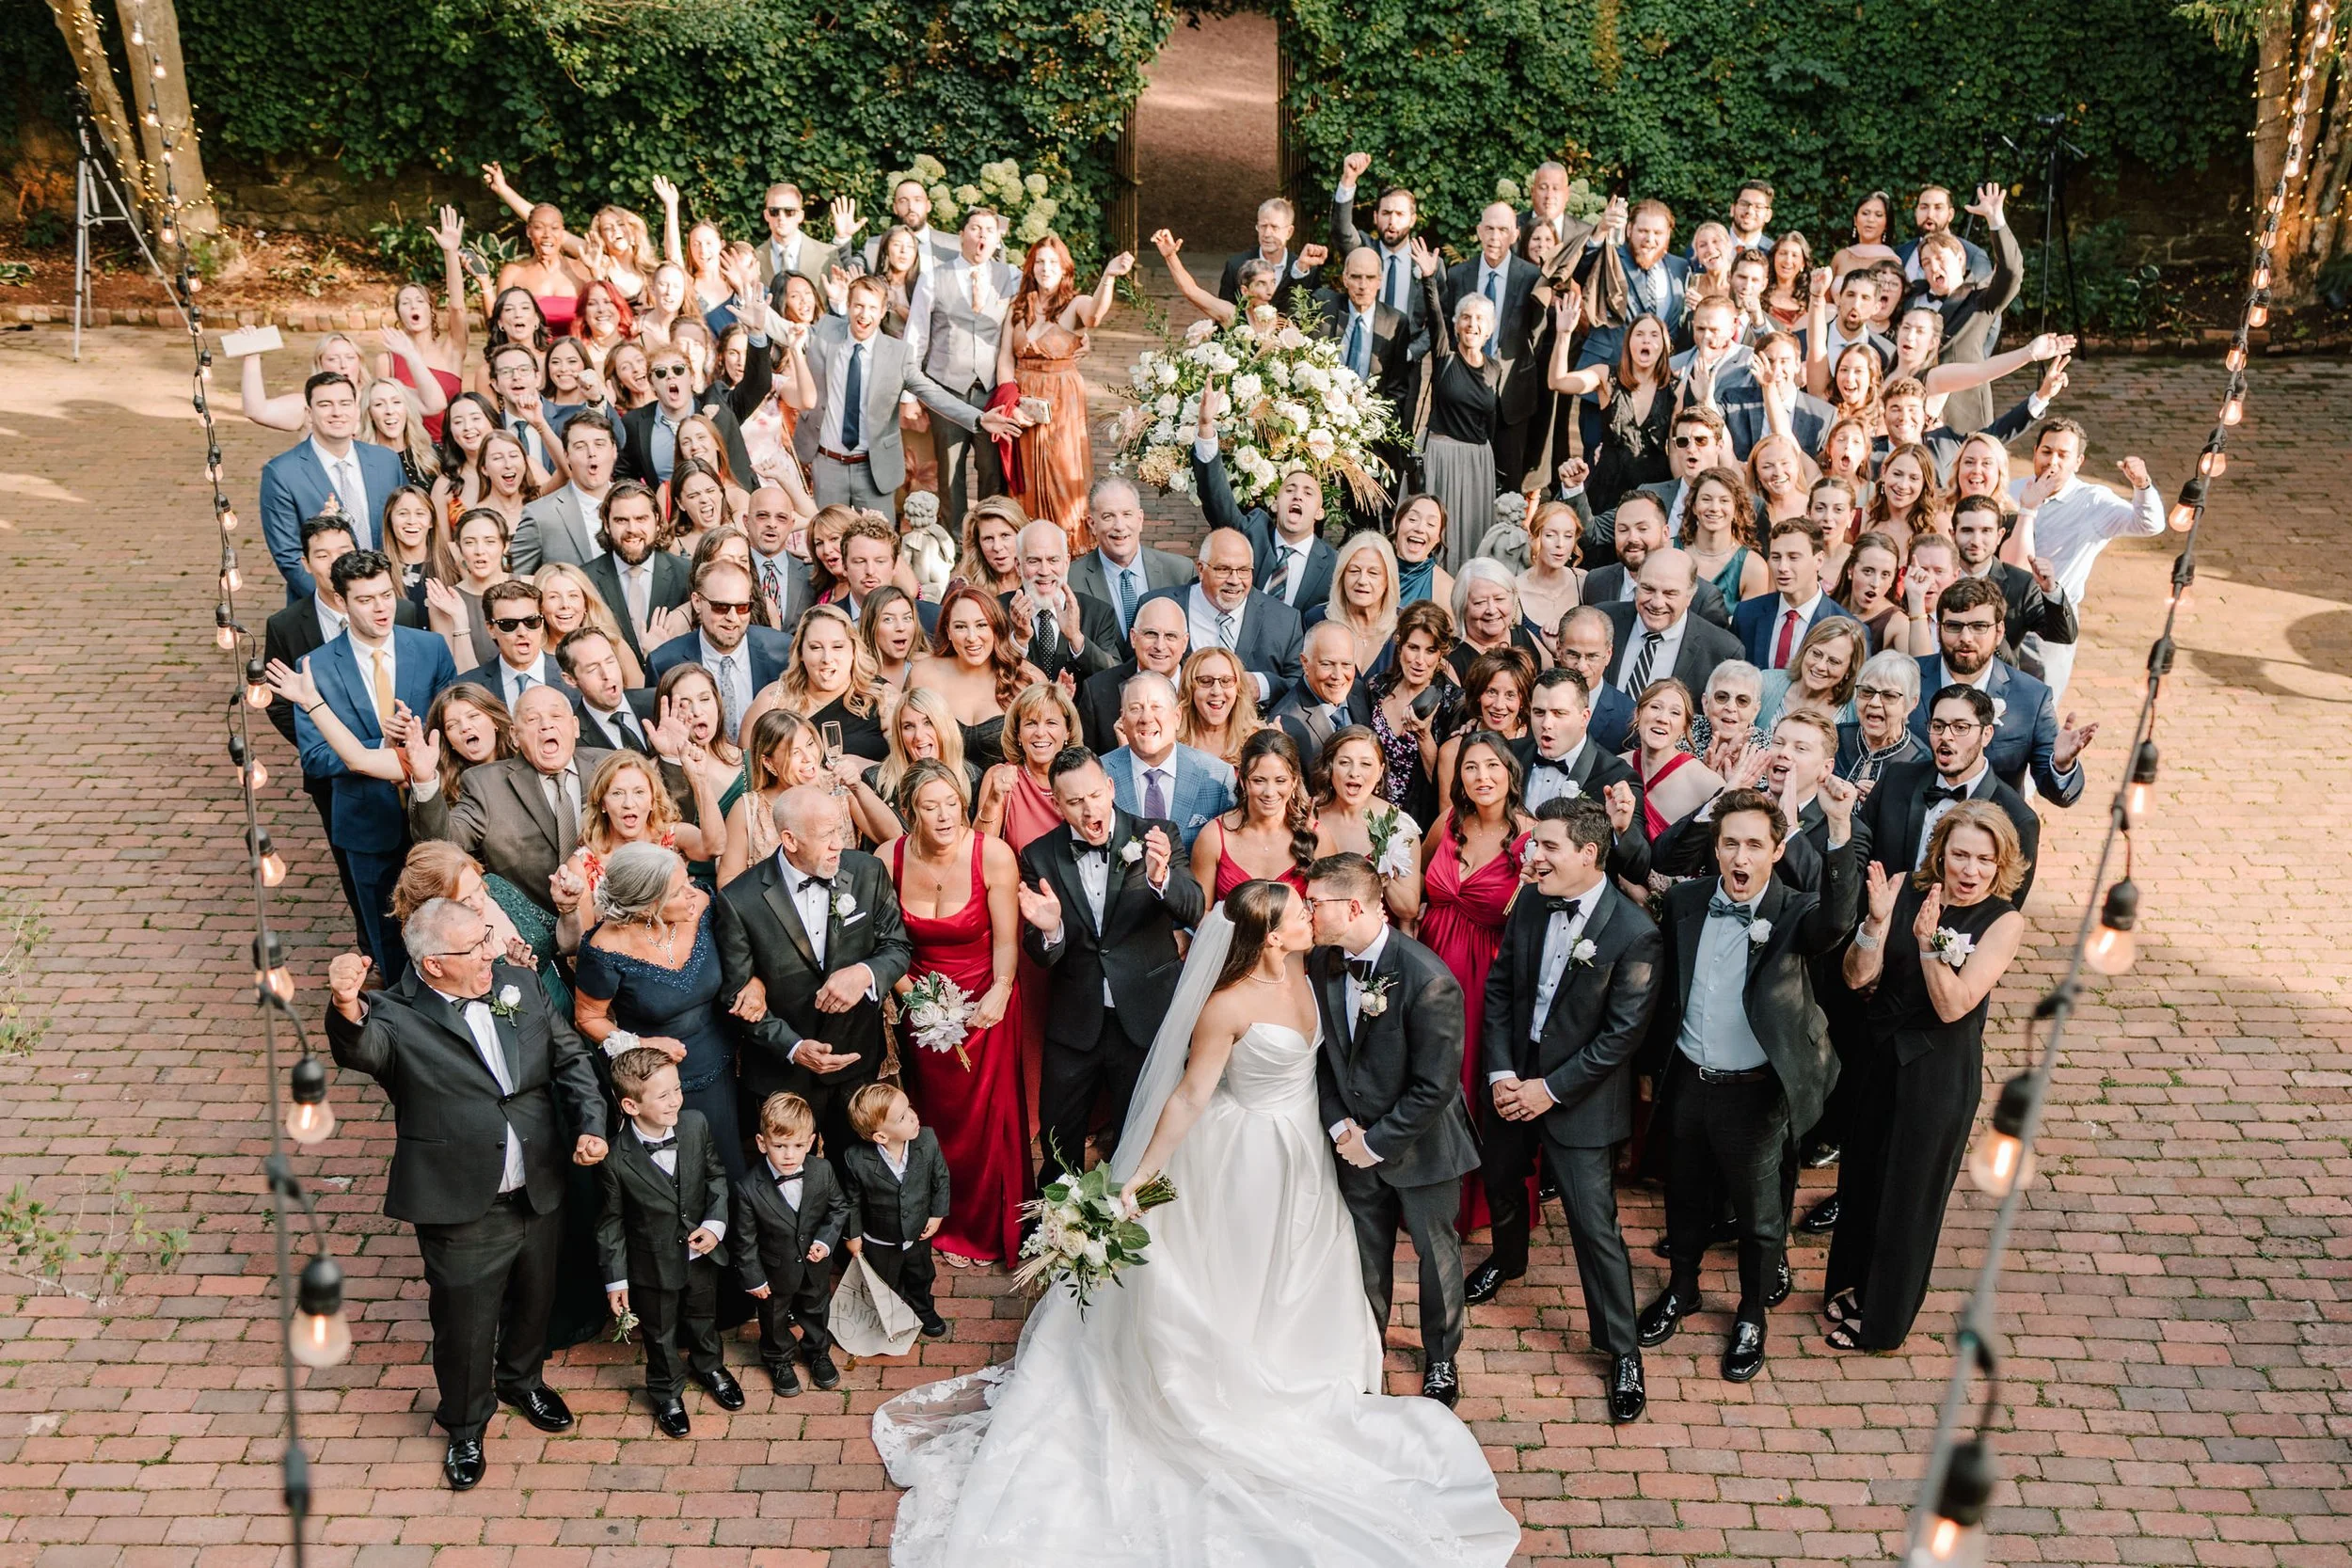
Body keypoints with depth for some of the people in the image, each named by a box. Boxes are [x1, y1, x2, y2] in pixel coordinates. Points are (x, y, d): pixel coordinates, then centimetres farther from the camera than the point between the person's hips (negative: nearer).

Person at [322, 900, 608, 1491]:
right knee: (464, 1322, 12)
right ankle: (465, 1426, 40)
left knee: (533, 1297, 26)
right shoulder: (396, 1017, -18)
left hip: (537, 1193, 5)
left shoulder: (519, 984, -3)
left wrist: (590, 1123, -9)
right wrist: (346, 1008, -62)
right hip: (462, 1210, -5)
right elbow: (359, 1049, -40)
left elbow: (570, 1057, 5)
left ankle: (522, 1378, 56)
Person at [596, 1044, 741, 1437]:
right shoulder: (615, 1158, -27)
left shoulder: (696, 1125, -19)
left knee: (704, 1318, 28)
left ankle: (709, 1366, 57)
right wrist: (615, 1278, -7)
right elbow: (611, 1222, -13)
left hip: (701, 1253, 3)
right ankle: (667, 1393, 46)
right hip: (653, 1264, -3)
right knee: (661, 1335, 20)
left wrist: (715, 1223, -14)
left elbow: (716, 1176, -2)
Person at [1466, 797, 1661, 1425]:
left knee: (1595, 1224, -3)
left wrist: (1549, 1089, -18)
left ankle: (1623, 1352, 14)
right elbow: (1498, 990, 1)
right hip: (1512, 1081, 6)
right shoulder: (1529, 906, -5)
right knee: (1499, 1182, 26)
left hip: (1579, 1096, -6)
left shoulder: (1634, 933, -23)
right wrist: (1500, 1073, -9)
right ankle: (1507, 1260, 58)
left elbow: (1622, 1033, -20)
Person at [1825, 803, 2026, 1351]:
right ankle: (1853, 1282, 47)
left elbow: (1953, 1006, -23)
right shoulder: (1905, 887, -10)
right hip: (1879, 1053, 3)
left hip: (1940, 1070, -3)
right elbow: (1858, 977, -14)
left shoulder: (2004, 921, -17)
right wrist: (1877, 919, -31)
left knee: (1909, 1190, 13)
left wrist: (1929, 940, -36)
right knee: (1861, 1176, 21)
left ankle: (1882, 1318, 36)